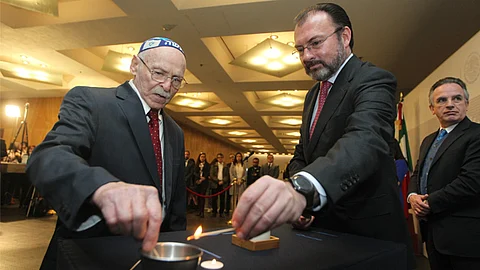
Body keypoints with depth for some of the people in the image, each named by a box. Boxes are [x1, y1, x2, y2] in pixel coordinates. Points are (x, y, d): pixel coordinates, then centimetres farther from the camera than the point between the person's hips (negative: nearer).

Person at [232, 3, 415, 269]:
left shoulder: (373, 80, -16)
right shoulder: (313, 94, 8)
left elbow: (366, 140, -36)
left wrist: (302, 188, -55)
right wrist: (292, 197, -9)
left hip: (369, 234, -6)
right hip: (320, 227, 7)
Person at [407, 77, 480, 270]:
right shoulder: (428, 141, 15)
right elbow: (417, 174, 19)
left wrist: (429, 203, -15)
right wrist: (412, 196, -2)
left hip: (464, 235, -7)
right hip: (433, 232, 8)